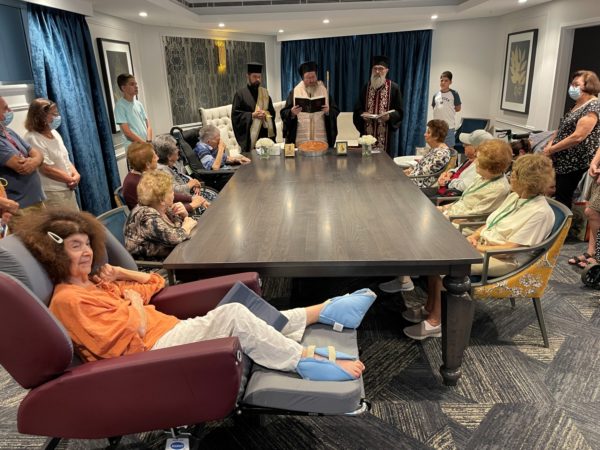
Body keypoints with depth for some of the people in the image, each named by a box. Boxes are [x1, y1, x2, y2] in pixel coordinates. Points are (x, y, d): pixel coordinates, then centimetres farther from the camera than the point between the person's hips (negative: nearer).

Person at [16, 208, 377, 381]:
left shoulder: (93, 283, 18)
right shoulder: (68, 298, -11)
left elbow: (157, 283, 22)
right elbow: (131, 336, -19)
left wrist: (120, 274, 9)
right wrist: (134, 301, -2)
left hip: (170, 331, 9)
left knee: (253, 324, -1)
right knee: (234, 314, -23)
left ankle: (323, 311, 4)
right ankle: (309, 359, -15)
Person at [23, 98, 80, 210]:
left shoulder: (54, 133, 10)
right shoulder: (32, 138, -15)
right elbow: (47, 169, -19)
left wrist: (76, 174, -5)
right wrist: (71, 179, -10)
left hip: (68, 189, 8)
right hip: (52, 193, -8)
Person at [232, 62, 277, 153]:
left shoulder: (265, 92, 15)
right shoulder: (240, 94, 0)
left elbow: (272, 111, 14)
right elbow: (235, 114, -5)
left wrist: (266, 114, -9)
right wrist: (252, 115, -16)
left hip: (266, 133, 4)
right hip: (250, 136, -4)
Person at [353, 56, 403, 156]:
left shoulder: (394, 88, 2)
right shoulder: (366, 87, 10)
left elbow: (399, 112, 1)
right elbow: (357, 109, 13)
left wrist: (389, 116, -19)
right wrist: (362, 114, -9)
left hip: (386, 134, -2)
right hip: (367, 132, 3)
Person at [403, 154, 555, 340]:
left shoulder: (540, 212, -17)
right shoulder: (514, 197, 10)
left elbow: (510, 248, -21)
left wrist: (478, 248, -17)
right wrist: (474, 236, -1)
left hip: (504, 260, -9)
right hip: (482, 244, 9)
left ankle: (435, 321, -12)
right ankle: (430, 308, 0)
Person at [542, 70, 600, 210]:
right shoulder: (577, 105, 14)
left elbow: (577, 137, -23)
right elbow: (563, 129, 17)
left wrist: (551, 149, -15)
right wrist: (550, 144, -1)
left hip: (576, 163, -9)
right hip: (563, 161, 9)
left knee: (562, 202, -2)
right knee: (557, 198, 14)